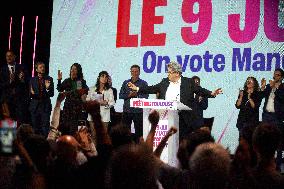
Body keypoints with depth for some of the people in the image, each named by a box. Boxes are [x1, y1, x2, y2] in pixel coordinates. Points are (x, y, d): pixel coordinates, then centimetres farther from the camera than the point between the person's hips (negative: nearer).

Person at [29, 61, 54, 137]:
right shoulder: (32, 80, 8)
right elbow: (30, 94, 7)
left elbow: (52, 94, -2)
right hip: (35, 106, 2)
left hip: (45, 106, -2)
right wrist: (31, 93, -15)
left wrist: (48, 88, -21)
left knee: (45, 127, -8)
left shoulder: (49, 79, 3)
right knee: (35, 128, 5)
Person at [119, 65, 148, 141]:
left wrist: (137, 95, -17)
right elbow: (120, 95, 8)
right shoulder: (126, 83, 14)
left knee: (139, 131, -2)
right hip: (127, 110, 3)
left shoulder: (143, 83, 5)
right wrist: (128, 95, -8)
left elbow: (146, 96, -5)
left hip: (138, 110, -3)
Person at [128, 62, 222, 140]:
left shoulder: (189, 82, 3)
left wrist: (212, 94, -15)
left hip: (183, 118, -3)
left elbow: (200, 91, 0)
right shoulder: (165, 82, 14)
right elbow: (153, 89, 18)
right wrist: (137, 88, 13)